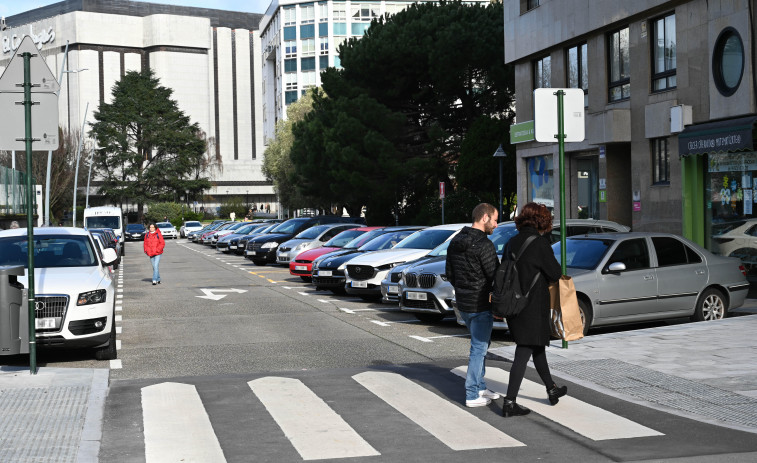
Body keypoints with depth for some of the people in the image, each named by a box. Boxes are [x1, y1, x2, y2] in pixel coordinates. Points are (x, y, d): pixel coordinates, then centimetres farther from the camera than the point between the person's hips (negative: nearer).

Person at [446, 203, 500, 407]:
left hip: (462, 303, 9)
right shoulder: (483, 244, -19)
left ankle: (480, 387, 26)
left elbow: (449, 273, 15)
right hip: (480, 305, -9)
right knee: (479, 348, -1)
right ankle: (472, 395, 3)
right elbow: (495, 276, -17)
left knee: (480, 345, 21)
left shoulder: (455, 242, 8)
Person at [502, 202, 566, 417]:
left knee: (537, 346, 22)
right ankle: (510, 402, -6)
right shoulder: (539, 242, -15)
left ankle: (551, 389, 38)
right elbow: (555, 273, -12)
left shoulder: (512, 243, 6)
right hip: (534, 306, -8)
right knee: (524, 353, -4)